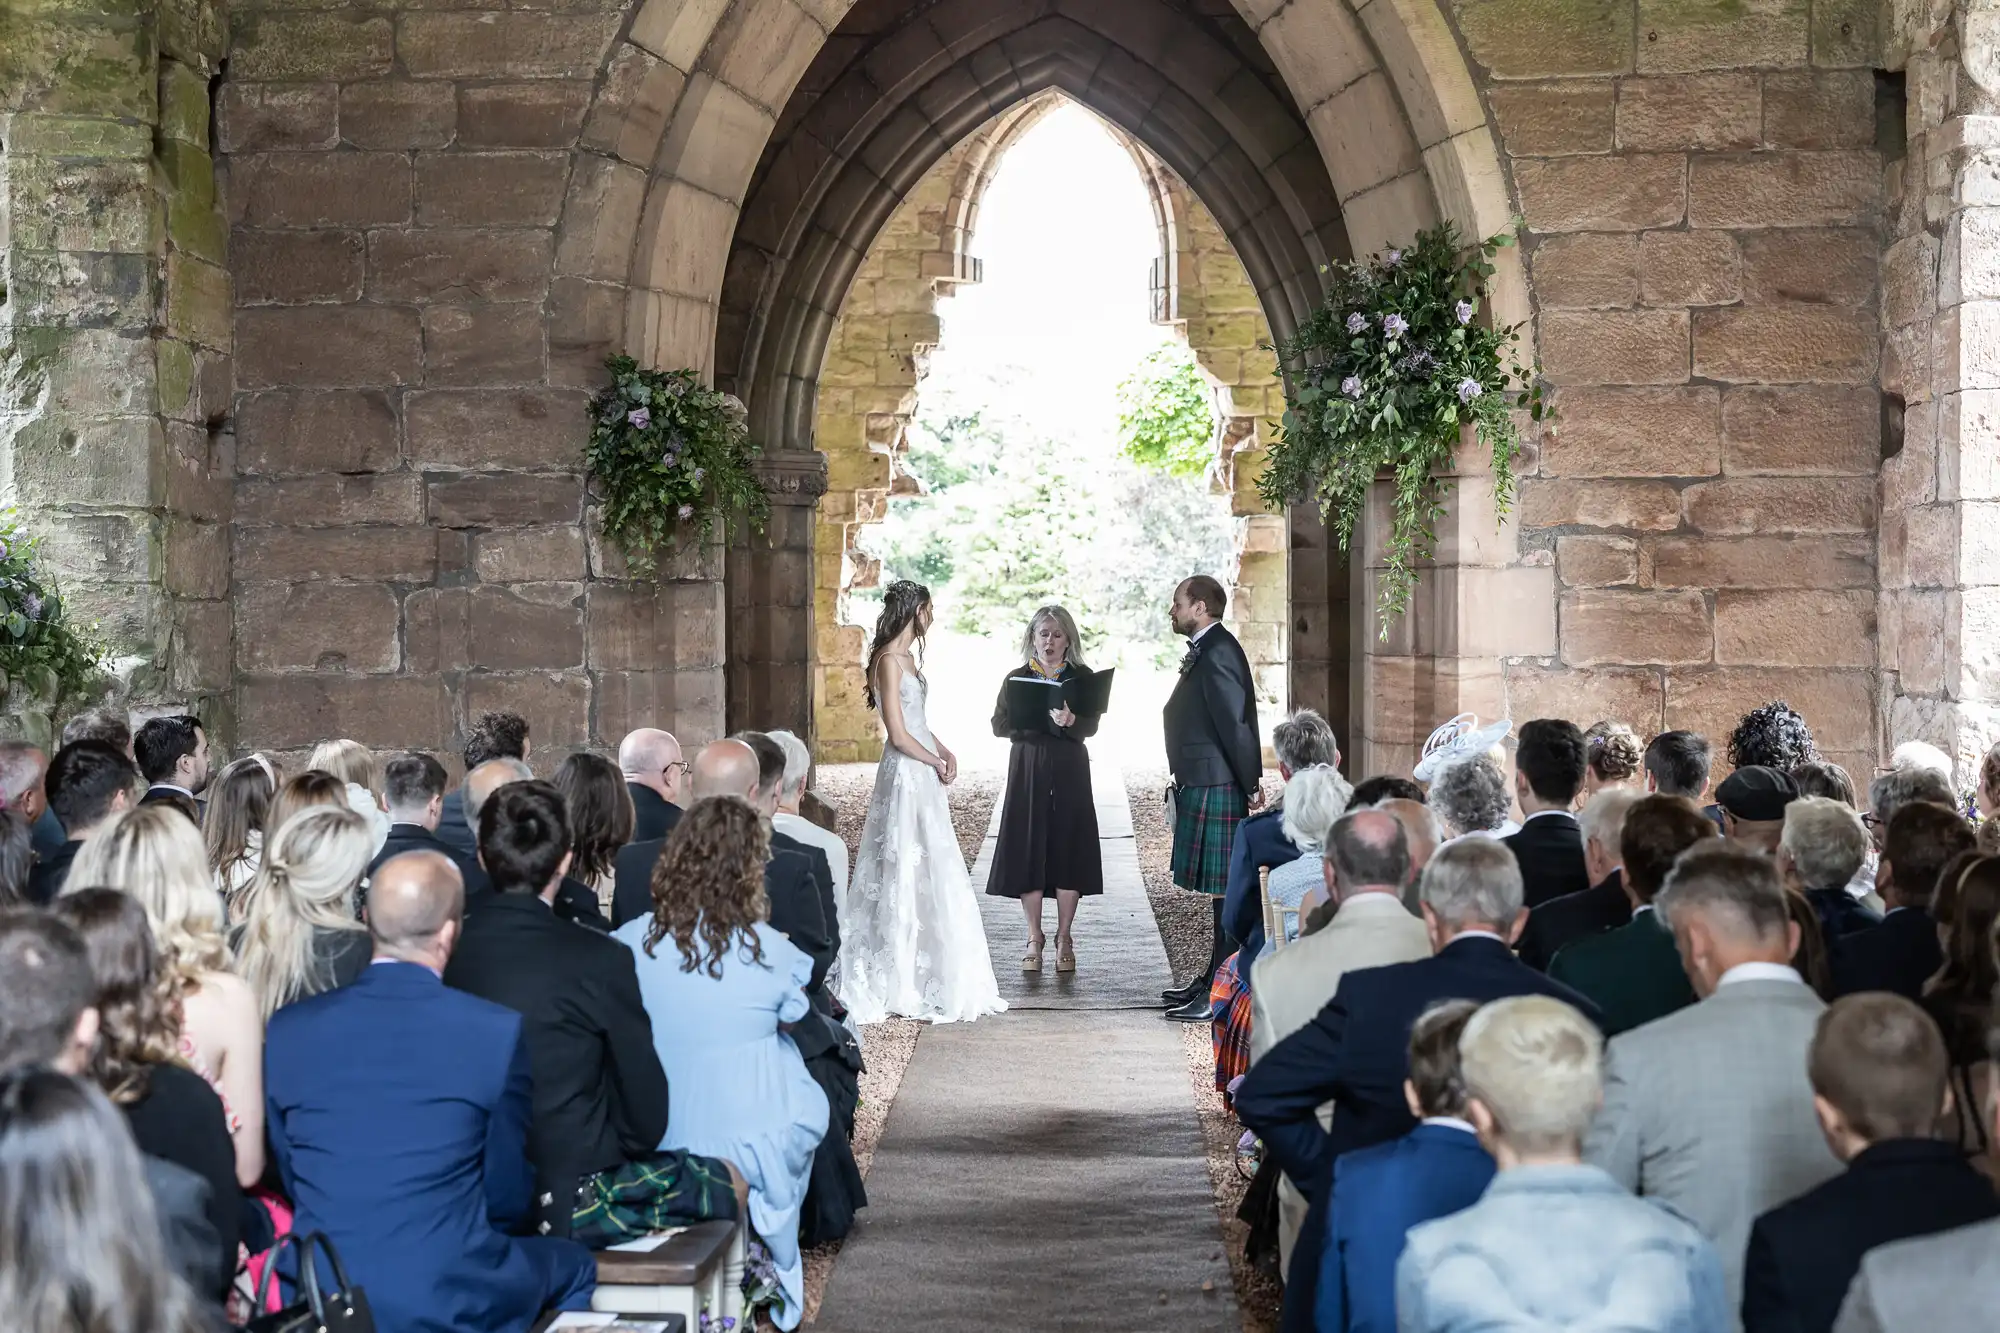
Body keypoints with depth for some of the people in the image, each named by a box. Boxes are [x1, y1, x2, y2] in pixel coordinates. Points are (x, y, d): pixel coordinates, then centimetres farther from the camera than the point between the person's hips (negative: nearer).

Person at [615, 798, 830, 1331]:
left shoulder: (627, 943, -12)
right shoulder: (769, 951, -18)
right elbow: (794, 1011, 2)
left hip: (654, 1143, 3)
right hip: (749, 1143, -3)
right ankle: (783, 1284, 39)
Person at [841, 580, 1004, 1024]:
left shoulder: (906, 658, 13)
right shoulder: (889, 661, -16)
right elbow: (899, 734, -19)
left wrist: (944, 752, 6)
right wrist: (938, 762, -7)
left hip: (923, 779, 10)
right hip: (906, 779, -10)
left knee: (928, 877, 12)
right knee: (908, 876, -4)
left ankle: (922, 980, 19)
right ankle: (899, 985, 3)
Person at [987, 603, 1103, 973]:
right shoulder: (1016, 679, 7)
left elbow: (1091, 726, -8)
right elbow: (999, 725, -3)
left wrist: (1070, 721, -31)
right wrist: (1047, 720, -13)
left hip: (1071, 775, 0)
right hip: (1028, 773, 0)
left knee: (1068, 850, -1)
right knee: (1028, 853, -2)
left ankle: (1064, 938, 10)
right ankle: (1034, 938, 8)